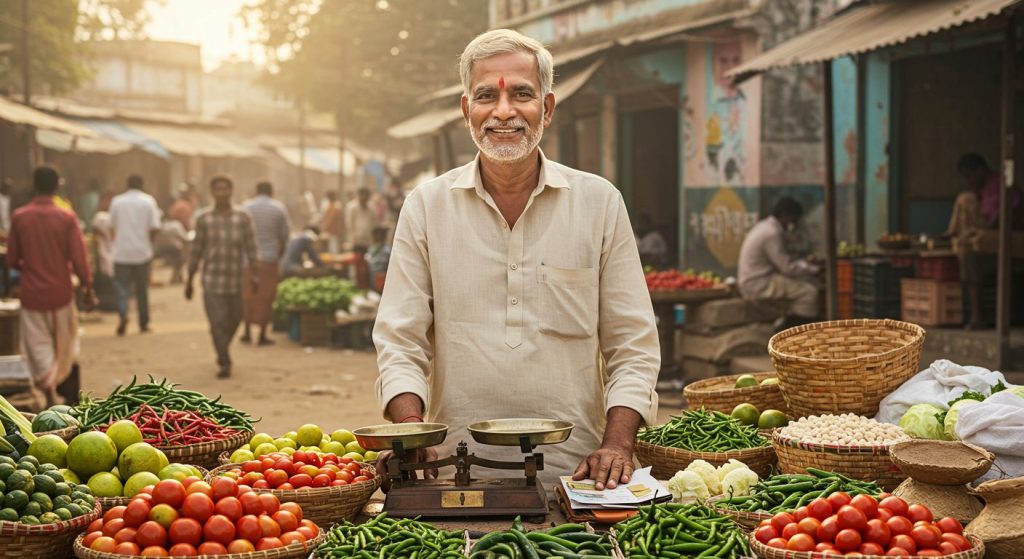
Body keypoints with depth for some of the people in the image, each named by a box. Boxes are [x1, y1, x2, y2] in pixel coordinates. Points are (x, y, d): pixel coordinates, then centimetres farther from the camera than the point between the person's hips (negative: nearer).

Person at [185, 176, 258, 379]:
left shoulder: (243, 218, 0)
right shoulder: (203, 219, 0)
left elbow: (250, 247, -4)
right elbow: (197, 250, 4)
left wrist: (254, 274, -16)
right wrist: (189, 280, 5)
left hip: (235, 280, 2)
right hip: (211, 280, -1)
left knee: (233, 320, 13)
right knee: (217, 322, -13)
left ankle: (222, 352, 39)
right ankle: (224, 363, -9)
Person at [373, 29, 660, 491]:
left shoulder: (600, 203, 7)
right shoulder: (427, 206, 7)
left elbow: (633, 346, 7)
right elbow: (400, 341, 6)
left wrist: (617, 444, -7)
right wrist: (411, 431, -11)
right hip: (457, 468, 0)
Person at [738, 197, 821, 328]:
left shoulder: (766, 227, 13)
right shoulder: (772, 233, -19)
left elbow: (783, 261, 20)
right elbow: (787, 268, -20)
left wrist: (807, 263, 8)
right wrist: (814, 269, -8)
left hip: (755, 281, 11)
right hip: (758, 286, -11)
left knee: (807, 283, 14)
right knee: (809, 291, -14)